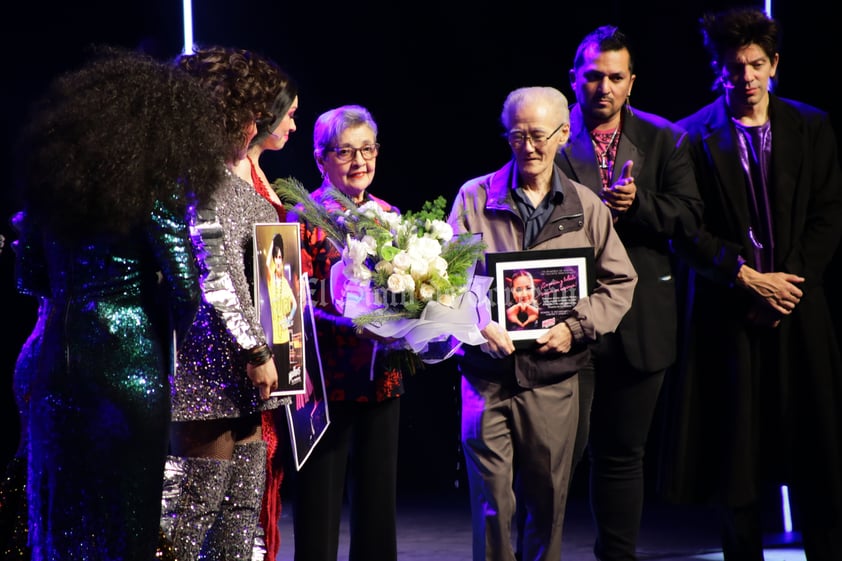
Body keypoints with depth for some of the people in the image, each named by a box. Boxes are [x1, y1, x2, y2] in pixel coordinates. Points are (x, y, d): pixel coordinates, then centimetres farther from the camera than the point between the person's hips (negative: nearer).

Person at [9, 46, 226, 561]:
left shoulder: (52, 172, 9)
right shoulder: (156, 186, -8)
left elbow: (29, 276, 15)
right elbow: (184, 290, -11)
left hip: (50, 360, 6)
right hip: (127, 360, -6)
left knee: (59, 517, 14)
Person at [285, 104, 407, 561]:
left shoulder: (389, 216, 11)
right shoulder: (306, 218, -6)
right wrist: (355, 322, -26)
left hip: (382, 379, 5)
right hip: (327, 380, -5)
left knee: (378, 501, 10)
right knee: (319, 507, -1)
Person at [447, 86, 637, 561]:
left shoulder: (588, 207, 7)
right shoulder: (475, 197, 3)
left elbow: (620, 282, 9)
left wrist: (576, 328, -6)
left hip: (554, 377, 2)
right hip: (488, 374, -1)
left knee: (548, 499, 9)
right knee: (492, 499, -5)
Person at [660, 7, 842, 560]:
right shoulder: (696, 136, 2)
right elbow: (687, 230, -2)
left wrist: (791, 282, -7)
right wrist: (748, 279, -11)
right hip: (728, 312, -1)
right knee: (737, 455, 2)